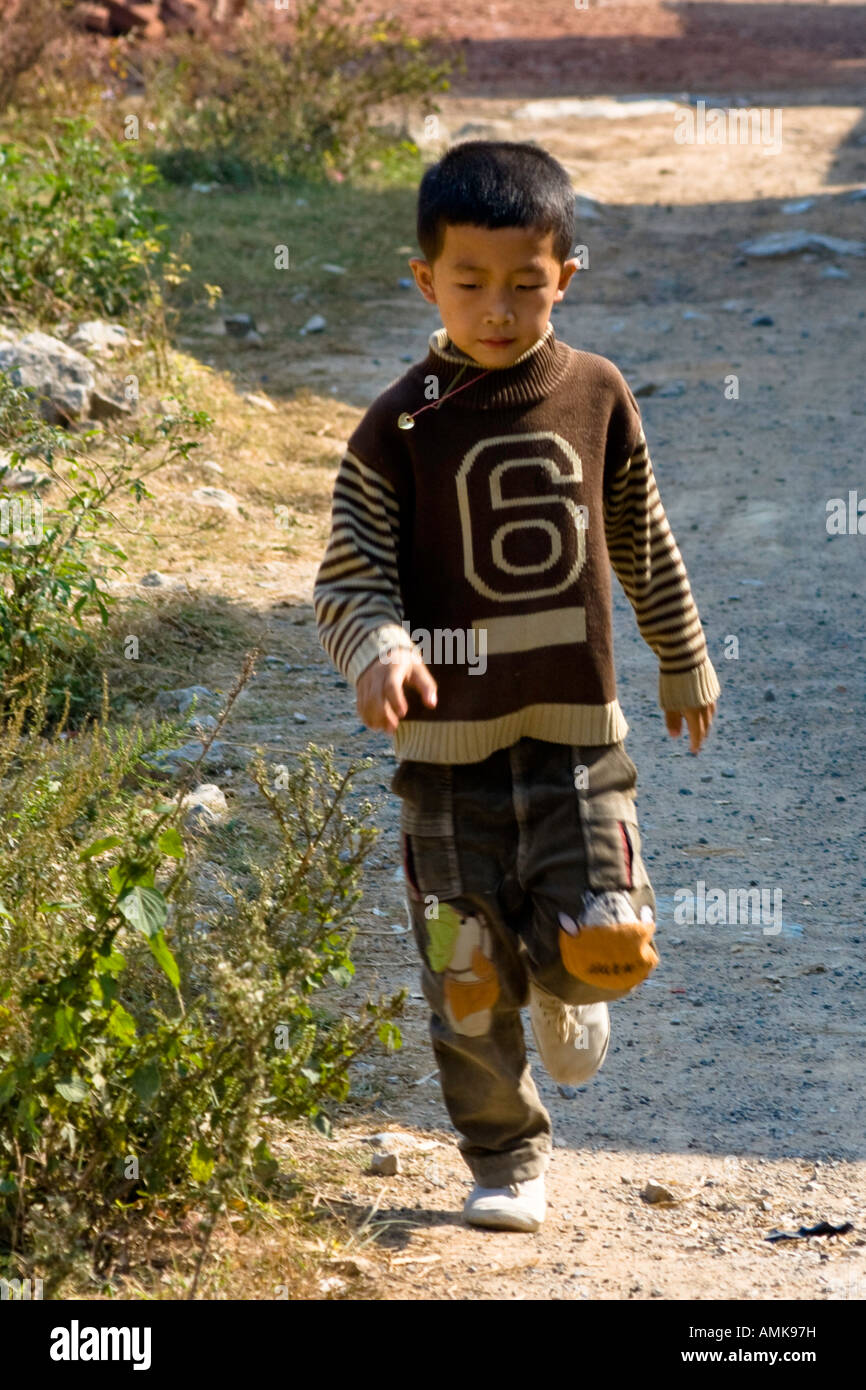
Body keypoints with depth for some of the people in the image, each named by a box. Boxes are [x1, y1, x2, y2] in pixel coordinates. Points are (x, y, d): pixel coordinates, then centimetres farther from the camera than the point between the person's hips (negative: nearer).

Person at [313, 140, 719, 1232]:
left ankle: (565, 993, 25)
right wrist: (379, 649, -28)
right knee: (469, 976, 4)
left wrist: (684, 663, 25)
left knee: (603, 944, -12)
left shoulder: (596, 395, 1)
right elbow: (348, 577, -6)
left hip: (576, 729, 1)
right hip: (450, 741, -1)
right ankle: (505, 1161, 24)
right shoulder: (400, 427, -6)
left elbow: (644, 545, 15)